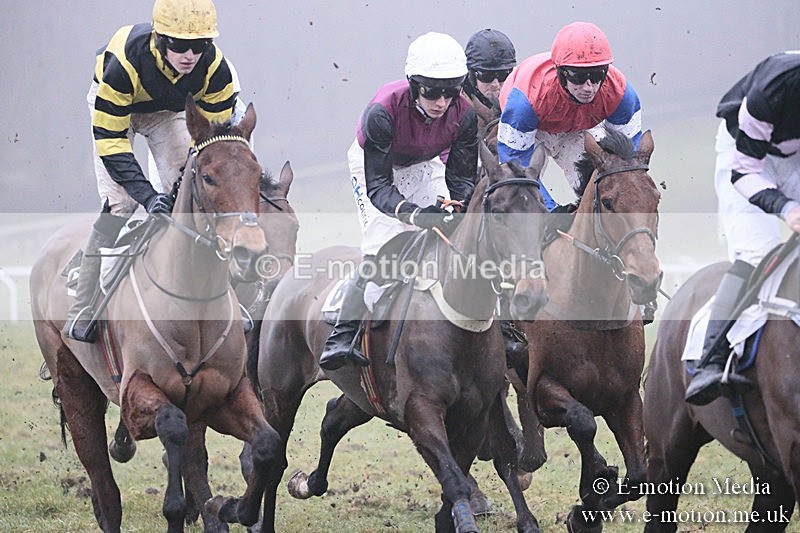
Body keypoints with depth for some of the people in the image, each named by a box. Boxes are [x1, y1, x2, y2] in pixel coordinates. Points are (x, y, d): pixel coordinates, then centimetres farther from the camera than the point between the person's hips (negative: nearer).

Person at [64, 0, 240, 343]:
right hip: (116, 106, -3)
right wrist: (148, 195, -45)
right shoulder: (123, 62, -42)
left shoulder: (215, 69, -32)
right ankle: (84, 311, -14)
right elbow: (110, 142, -37)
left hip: (170, 110, 3)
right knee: (119, 203, -17)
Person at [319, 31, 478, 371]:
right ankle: (343, 336, -23)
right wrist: (414, 214, -53)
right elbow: (377, 184, -36)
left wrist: (460, 206, -40)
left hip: (424, 165, 4)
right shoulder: (383, 111, -39)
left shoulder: (463, 113, -28)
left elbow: (462, 178, -17)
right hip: (372, 163, -4)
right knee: (382, 247, -22)